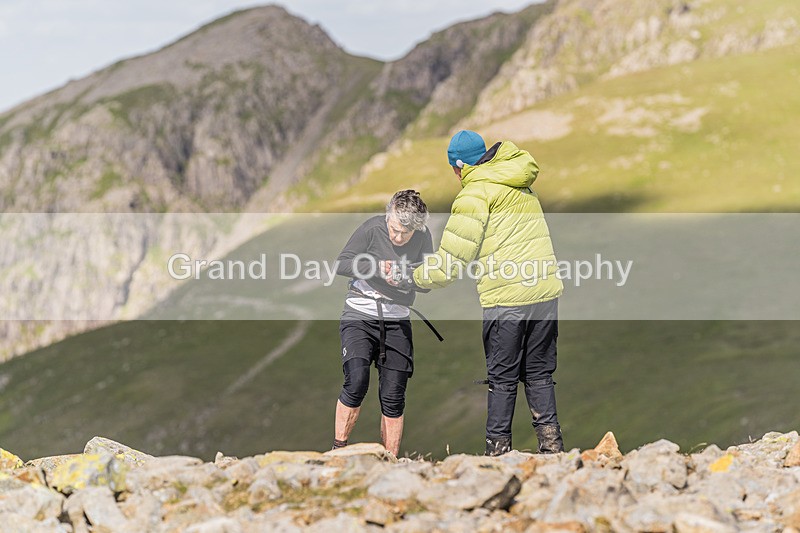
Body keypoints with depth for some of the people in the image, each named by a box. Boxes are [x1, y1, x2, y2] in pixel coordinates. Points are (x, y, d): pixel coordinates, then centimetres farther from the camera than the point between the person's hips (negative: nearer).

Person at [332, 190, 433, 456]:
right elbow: (341, 264, -5)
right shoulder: (372, 228, -10)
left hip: (397, 322, 3)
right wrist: (376, 267, -20)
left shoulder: (423, 237, -1)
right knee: (357, 380, -23)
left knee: (393, 397, 0)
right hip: (359, 316, -3)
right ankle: (338, 447, -7)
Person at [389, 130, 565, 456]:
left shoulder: (476, 193, -5)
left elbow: (452, 259, -9)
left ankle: (497, 449, 6)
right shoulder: (521, 186, 19)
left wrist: (412, 280, 4)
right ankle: (551, 444, 8)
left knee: (502, 379, 3)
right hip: (546, 292, 6)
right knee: (539, 374, 13)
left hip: (506, 296, -6)